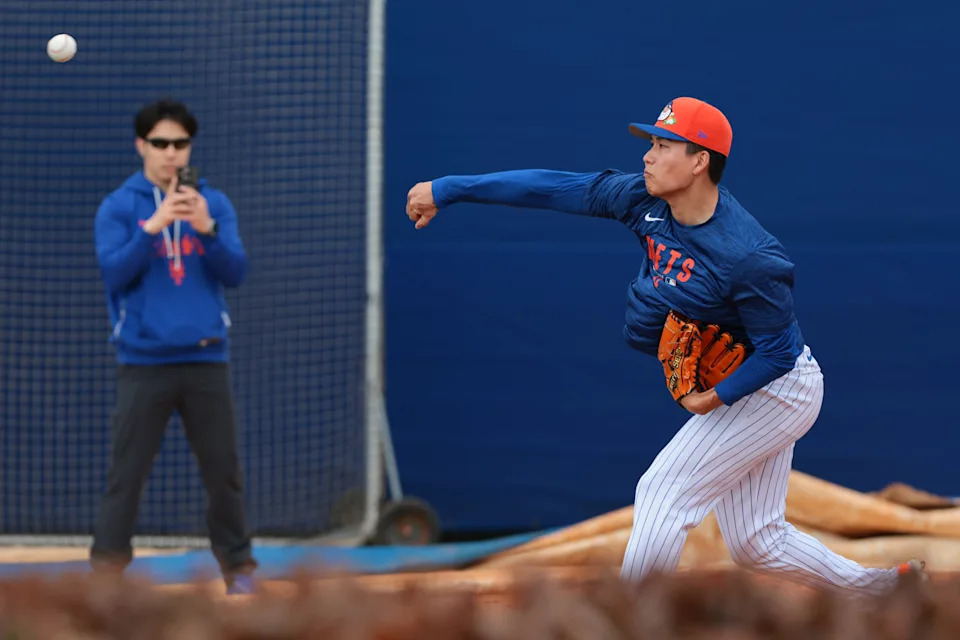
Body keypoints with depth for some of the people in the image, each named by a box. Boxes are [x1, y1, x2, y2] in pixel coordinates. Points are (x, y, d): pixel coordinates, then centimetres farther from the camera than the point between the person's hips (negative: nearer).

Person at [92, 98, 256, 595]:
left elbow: (235, 272, -2)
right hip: (144, 362, -2)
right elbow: (114, 273, -9)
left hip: (207, 360, 2)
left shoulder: (214, 204, 8)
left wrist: (207, 229, -18)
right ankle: (106, 568, -1)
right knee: (126, 472, -4)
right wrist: (153, 227, -21)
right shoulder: (118, 208, 3)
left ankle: (237, 568, 14)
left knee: (224, 469, 4)